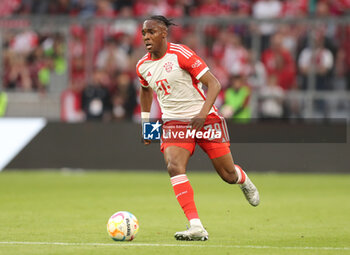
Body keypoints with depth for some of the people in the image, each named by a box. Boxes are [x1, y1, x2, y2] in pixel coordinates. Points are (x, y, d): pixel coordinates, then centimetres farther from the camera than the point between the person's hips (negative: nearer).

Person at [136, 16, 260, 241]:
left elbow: (213, 83, -16)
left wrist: (203, 114, -29)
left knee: (228, 174, 2)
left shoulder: (181, 54, -15)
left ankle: (244, 181, 44)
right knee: (174, 166, -25)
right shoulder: (143, 66, 3)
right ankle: (196, 228, -29)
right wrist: (146, 121, 20)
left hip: (205, 119, -4)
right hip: (173, 123, 4)